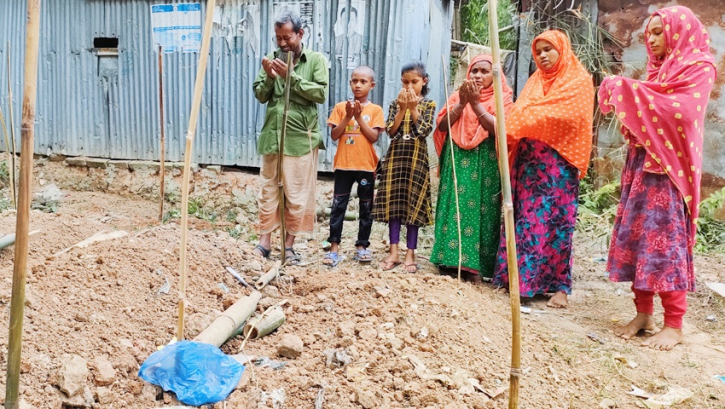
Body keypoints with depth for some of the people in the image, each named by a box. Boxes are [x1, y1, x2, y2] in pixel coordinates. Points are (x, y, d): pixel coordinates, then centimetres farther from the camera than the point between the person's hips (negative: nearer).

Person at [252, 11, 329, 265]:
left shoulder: (316, 60, 0)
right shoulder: (272, 58, 8)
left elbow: (321, 94, -11)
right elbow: (260, 96, 8)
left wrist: (291, 76, -16)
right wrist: (269, 77, -11)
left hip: (300, 139, -3)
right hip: (272, 136, 3)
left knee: (297, 195, 3)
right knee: (268, 191, 9)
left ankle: (289, 245, 15)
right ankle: (264, 241, 19)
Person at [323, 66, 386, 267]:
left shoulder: (375, 110, 1)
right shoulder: (341, 107, 4)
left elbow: (374, 137, -9)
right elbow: (334, 135, -1)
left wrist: (359, 117, -13)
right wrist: (347, 117, -12)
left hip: (366, 165, 0)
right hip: (343, 164, 0)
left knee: (366, 207, 7)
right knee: (338, 206, -1)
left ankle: (362, 246, 19)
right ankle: (334, 247, 3)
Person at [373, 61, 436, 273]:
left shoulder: (428, 104, 3)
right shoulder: (395, 103, 8)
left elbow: (424, 131, -10)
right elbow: (391, 131, -4)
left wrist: (413, 108, -12)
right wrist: (402, 109, -11)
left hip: (417, 158, -2)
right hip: (396, 157, 2)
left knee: (413, 205, 0)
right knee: (394, 204, 1)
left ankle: (410, 254, 6)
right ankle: (393, 252, 7)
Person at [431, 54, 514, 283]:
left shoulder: (501, 99, 4)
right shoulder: (458, 95, 13)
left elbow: (498, 128, -12)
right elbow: (443, 125, 1)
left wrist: (476, 103, -15)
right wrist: (462, 103, -10)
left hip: (485, 163, -2)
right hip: (457, 160, 3)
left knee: (480, 209, -5)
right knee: (454, 206, -1)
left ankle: (475, 266, -2)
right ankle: (449, 259, 4)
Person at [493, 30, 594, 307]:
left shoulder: (579, 81, 2)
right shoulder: (535, 81, 18)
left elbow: (557, 116, -12)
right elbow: (520, 115, 10)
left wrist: (516, 124, -15)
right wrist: (508, 127, -11)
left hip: (558, 162, -4)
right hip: (528, 160, 5)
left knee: (556, 220, -5)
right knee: (524, 217, 1)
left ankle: (560, 286, 0)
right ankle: (520, 276, 8)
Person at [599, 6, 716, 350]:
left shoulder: (699, 67, -3)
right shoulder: (657, 69, 19)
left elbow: (681, 111, -17)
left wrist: (630, 91, -15)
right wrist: (620, 95, -1)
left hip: (668, 166, -7)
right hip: (641, 162, 7)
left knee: (666, 239, -8)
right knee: (637, 236, 4)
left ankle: (674, 324, 1)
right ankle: (643, 313, 12)